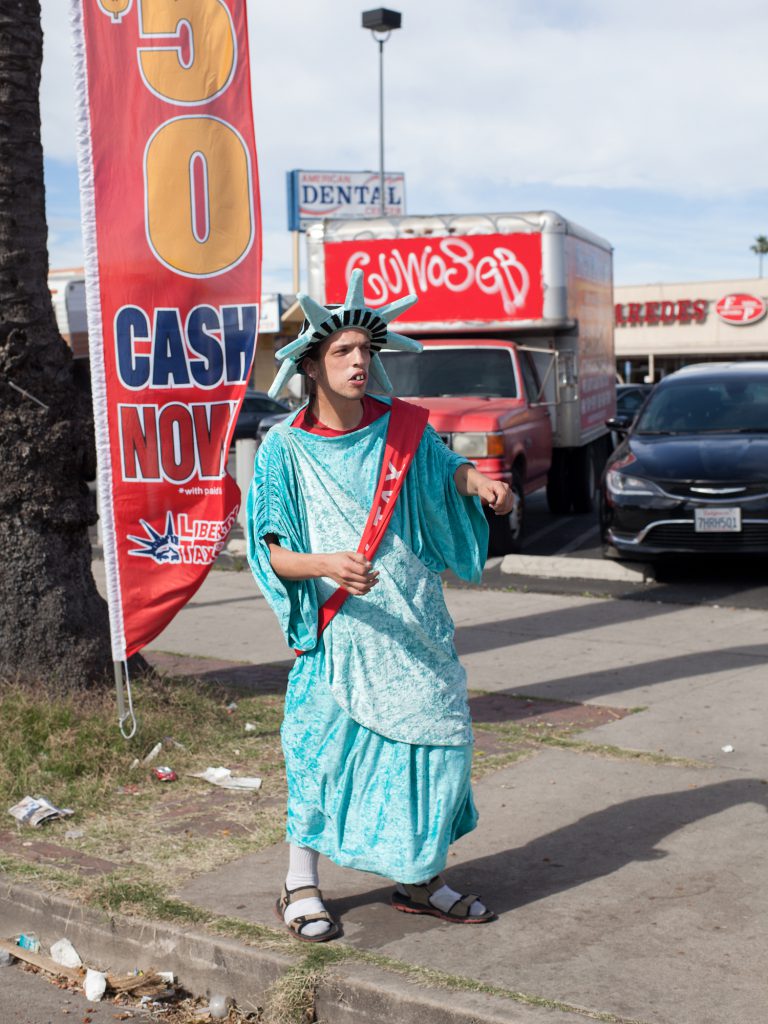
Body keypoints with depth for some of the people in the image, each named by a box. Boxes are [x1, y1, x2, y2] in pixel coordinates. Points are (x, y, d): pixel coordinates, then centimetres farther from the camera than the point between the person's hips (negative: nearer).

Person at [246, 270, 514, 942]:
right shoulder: (286, 448, -6)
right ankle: (301, 886, 19)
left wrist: (479, 482, -2)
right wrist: (325, 565, -29)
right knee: (324, 748, -2)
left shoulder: (403, 428, 2)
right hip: (337, 631, -4)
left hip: (415, 627, 4)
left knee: (437, 737, 5)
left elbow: (445, 470, 22)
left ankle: (420, 879, 24)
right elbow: (272, 554, -9)